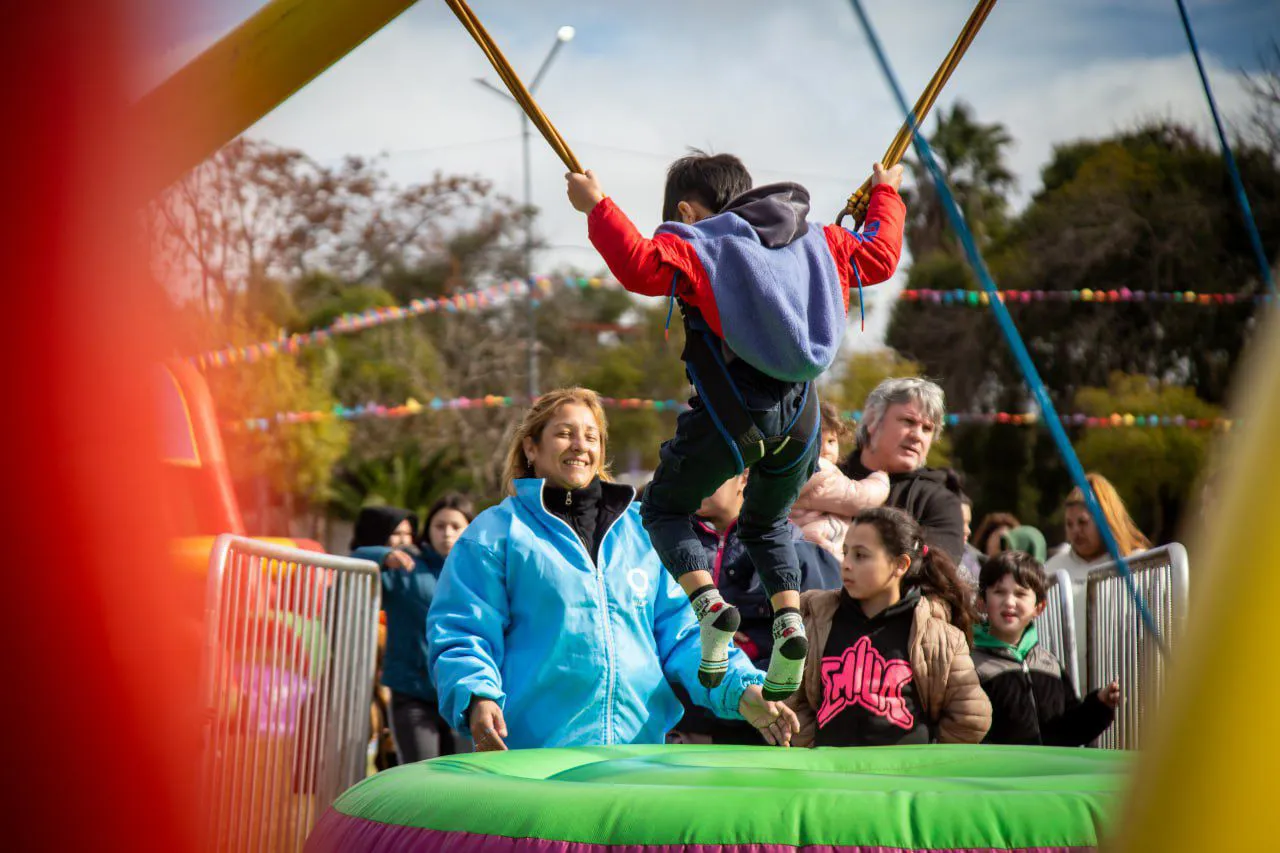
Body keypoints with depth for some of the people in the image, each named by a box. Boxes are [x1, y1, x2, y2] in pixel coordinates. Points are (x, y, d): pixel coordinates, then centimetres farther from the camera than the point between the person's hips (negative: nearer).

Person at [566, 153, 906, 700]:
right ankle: (789, 620, 2)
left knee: (665, 508, 15)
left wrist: (596, 206, -8)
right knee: (767, 523, 27)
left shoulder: (693, 247, 1)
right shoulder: (820, 243, 17)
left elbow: (639, 265, -18)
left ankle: (708, 603, -11)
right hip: (797, 416, 5)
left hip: (729, 414, -5)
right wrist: (886, 194, 44)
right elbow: (880, 256, 28)